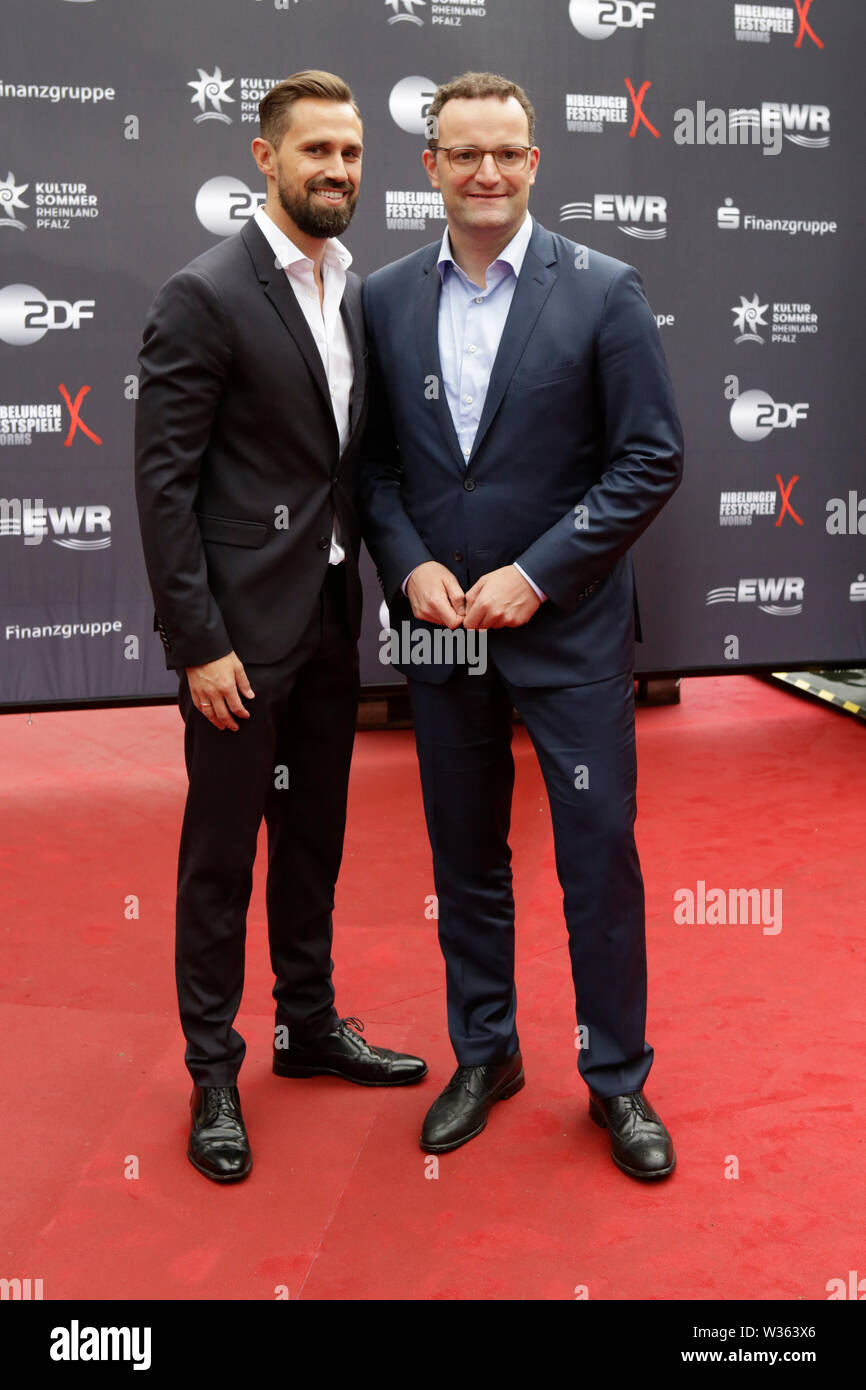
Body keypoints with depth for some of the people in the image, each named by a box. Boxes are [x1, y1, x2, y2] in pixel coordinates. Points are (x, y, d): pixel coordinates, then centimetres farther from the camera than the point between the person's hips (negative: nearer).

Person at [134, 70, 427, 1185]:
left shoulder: (356, 292, 9)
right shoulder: (204, 295, -12)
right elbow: (162, 480, -14)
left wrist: (371, 584, 5)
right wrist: (199, 643, -17)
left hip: (330, 618, 7)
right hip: (242, 626, -7)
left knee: (315, 836, 17)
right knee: (222, 850, 5)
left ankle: (310, 1025, 34)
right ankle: (213, 1070, 21)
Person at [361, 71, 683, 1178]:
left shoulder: (603, 292, -5)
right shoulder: (385, 299, 5)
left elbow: (652, 459, -7)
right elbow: (373, 459, 8)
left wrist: (535, 573, -14)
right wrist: (410, 566, -9)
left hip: (568, 626, -3)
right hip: (439, 628, 3)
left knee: (600, 859, 4)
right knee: (465, 859, 14)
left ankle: (616, 1077, 23)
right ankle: (483, 1055, 33)